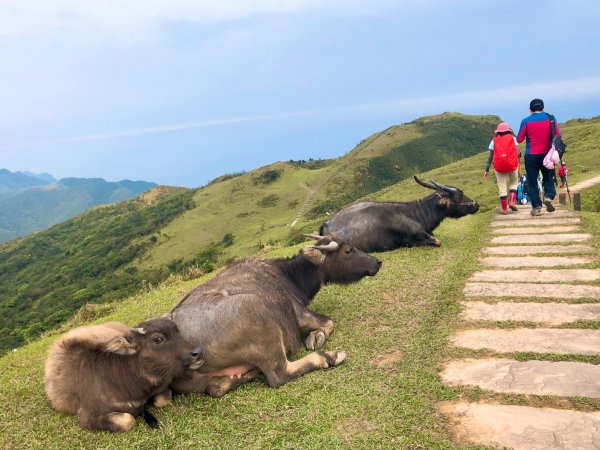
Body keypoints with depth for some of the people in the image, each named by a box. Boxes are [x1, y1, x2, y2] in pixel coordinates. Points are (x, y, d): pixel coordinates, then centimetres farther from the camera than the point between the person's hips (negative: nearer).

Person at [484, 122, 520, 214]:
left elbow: (490, 156, 6)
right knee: (514, 183, 20)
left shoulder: (494, 140, 11)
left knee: (502, 186, 6)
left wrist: (487, 169, 8)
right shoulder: (512, 138, 10)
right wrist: (517, 162, 8)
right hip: (512, 164, 0)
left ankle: (504, 208, 5)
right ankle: (512, 201, 1)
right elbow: (517, 152, -3)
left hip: (499, 166, 0)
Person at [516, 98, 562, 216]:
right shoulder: (550, 118, -1)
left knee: (532, 182, 5)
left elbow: (519, 140, -4)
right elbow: (558, 135, -2)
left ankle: (536, 207, 2)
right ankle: (549, 195, -9)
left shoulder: (526, 121, -7)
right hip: (546, 154, 2)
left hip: (531, 156, -2)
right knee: (548, 178, 17)